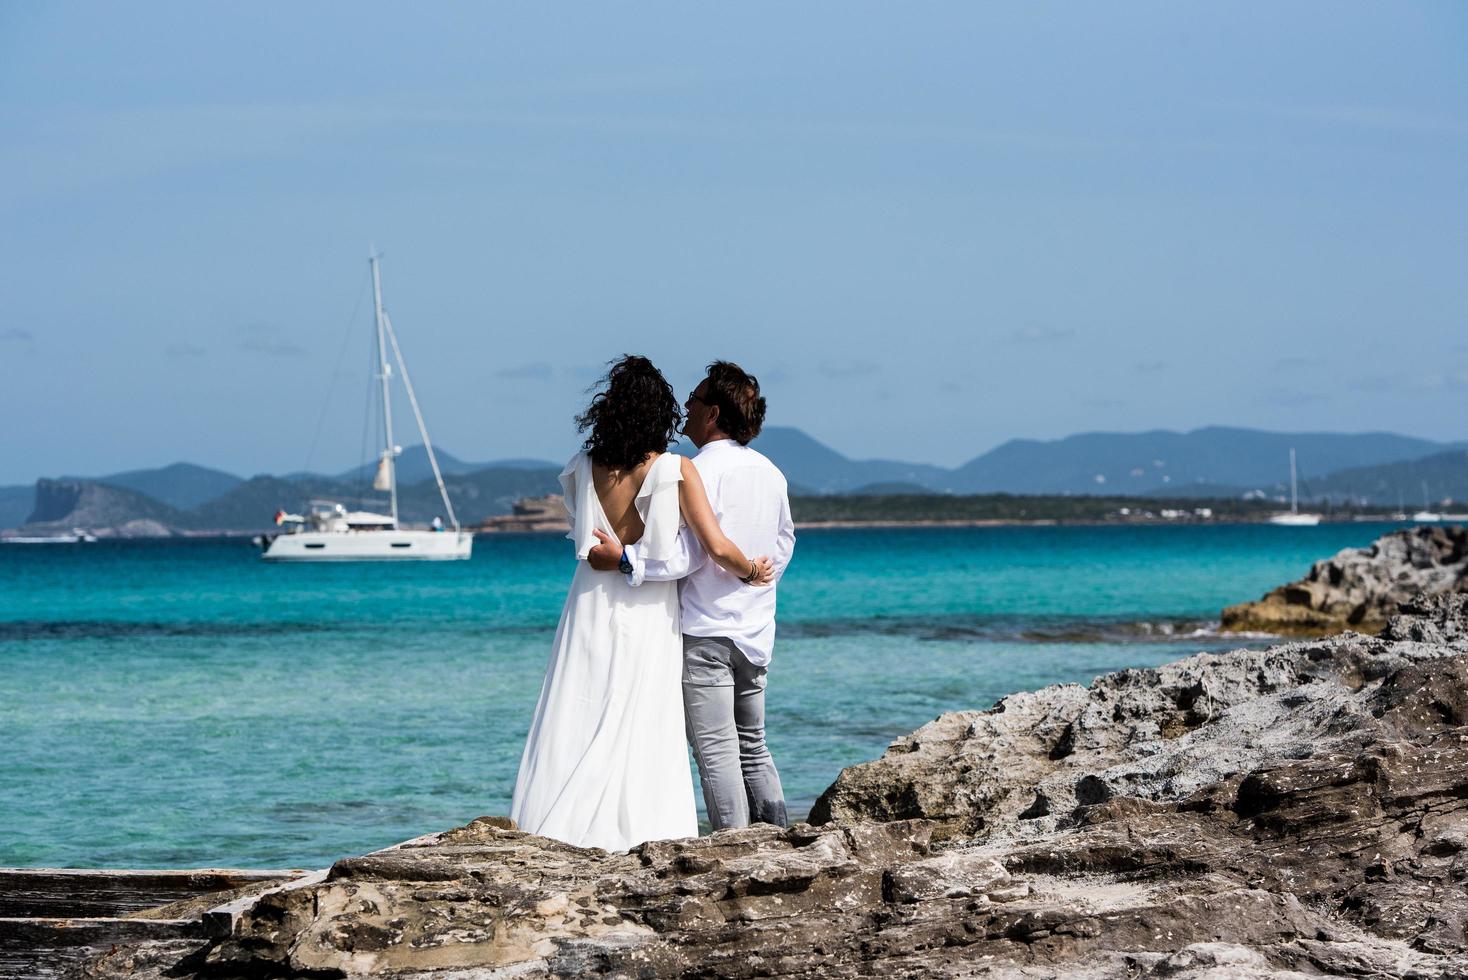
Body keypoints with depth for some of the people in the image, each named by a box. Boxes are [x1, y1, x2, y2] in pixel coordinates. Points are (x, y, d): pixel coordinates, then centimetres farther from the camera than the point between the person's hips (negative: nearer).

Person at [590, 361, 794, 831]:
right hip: (755, 633, 8)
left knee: (715, 750, -6)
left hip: (706, 631, -8)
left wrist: (623, 558, -19)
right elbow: (783, 546, 20)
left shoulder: (703, 470, -14)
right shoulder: (771, 473, 10)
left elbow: (689, 554, -21)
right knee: (752, 746, 15)